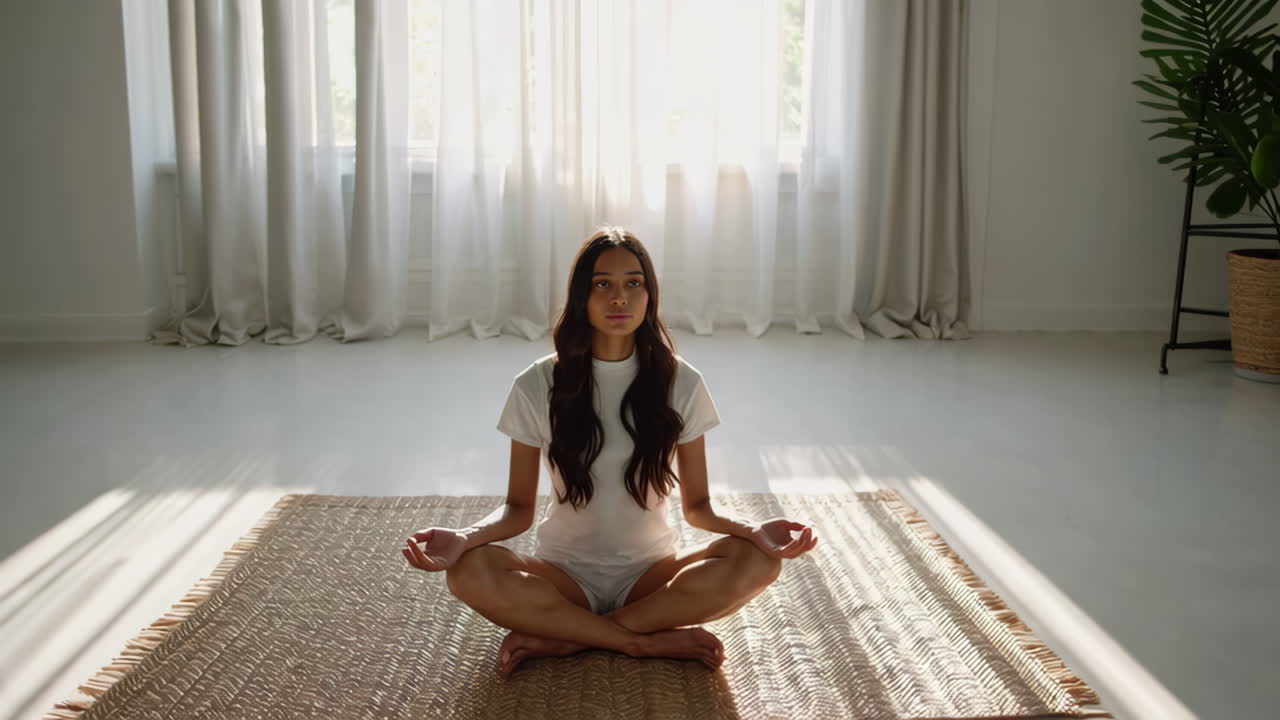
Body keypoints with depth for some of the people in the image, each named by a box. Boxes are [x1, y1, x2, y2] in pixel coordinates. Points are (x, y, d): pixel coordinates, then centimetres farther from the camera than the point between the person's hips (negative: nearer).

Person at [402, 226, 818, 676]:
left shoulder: (681, 383, -4)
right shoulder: (538, 386, -6)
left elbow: (696, 507, 0)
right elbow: (519, 508, -2)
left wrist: (752, 531, -21)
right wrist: (465, 537, -23)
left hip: (650, 573, 1)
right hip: (565, 573, -1)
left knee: (758, 562, -27)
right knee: (470, 573, -31)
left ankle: (562, 638, -19)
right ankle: (655, 642, -20)